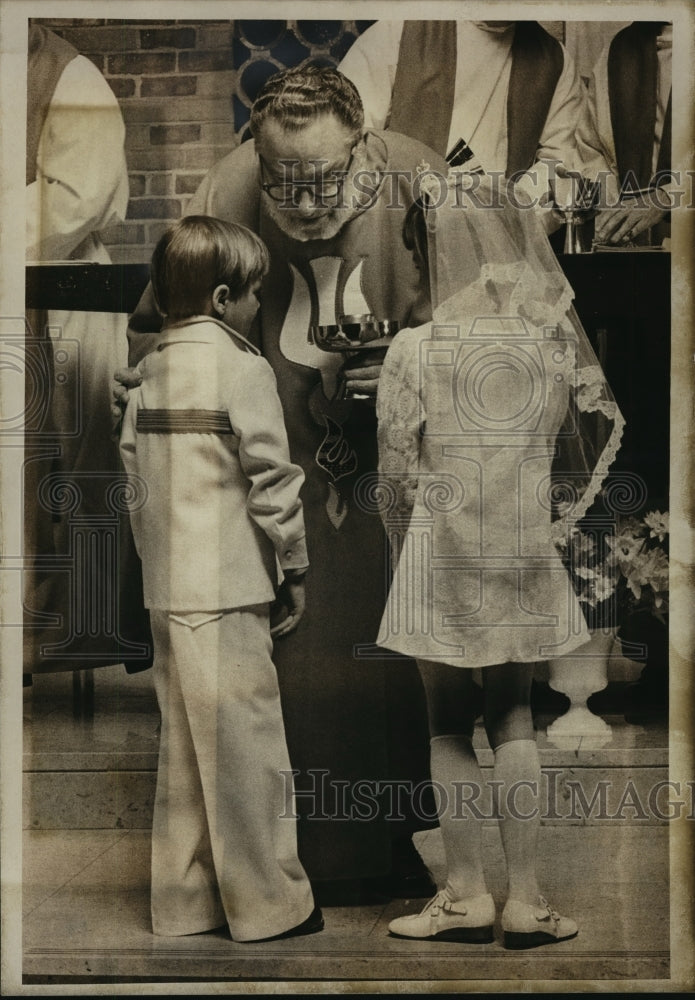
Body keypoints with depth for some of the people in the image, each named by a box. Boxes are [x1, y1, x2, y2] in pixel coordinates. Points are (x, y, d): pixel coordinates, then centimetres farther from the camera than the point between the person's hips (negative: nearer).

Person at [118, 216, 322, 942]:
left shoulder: (149, 372, 11)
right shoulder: (241, 368, -10)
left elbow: (136, 480, 12)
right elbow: (272, 480, -12)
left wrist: (155, 563, 17)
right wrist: (295, 567, -2)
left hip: (166, 589, 8)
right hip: (227, 589, -8)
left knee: (184, 748, 14)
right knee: (246, 747, 2)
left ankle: (184, 900, 25)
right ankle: (269, 903, 14)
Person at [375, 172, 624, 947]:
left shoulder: (414, 349, -10)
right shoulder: (553, 340, 0)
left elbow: (394, 475, -6)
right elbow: (598, 427, 7)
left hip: (444, 554, -3)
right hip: (525, 555, 3)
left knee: (449, 725, 10)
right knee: (512, 718, 15)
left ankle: (466, 894, 19)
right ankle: (526, 898, 18)